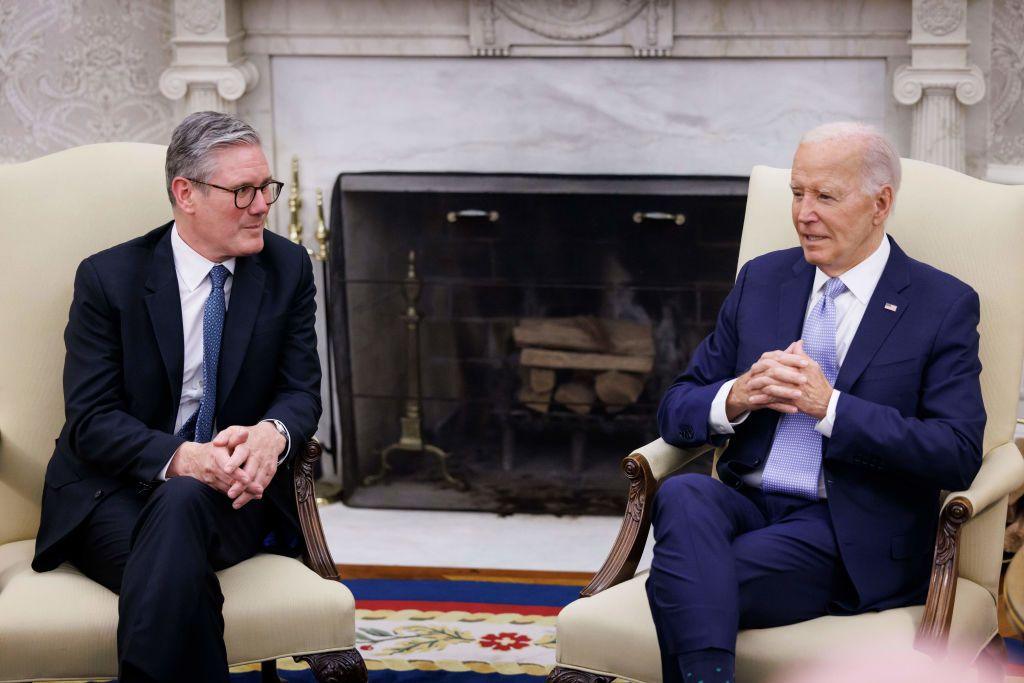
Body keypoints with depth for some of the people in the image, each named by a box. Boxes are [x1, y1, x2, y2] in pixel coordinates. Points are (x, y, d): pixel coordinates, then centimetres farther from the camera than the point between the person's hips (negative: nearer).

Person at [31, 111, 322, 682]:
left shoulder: (288, 268, 8)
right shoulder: (109, 277, -1)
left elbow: (302, 391, 5)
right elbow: (91, 420, -7)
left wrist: (272, 434, -22)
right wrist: (181, 458, -27)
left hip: (231, 492, 2)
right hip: (114, 495, -2)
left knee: (180, 505, -36)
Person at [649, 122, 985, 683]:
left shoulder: (944, 305, 2)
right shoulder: (761, 280, 16)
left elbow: (958, 454, -10)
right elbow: (676, 410, 14)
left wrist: (830, 406, -17)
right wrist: (736, 398, -10)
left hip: (850, 537, -5)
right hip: (746, 504, 5)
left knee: (678, 583, -30)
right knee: (682, 495, -33)